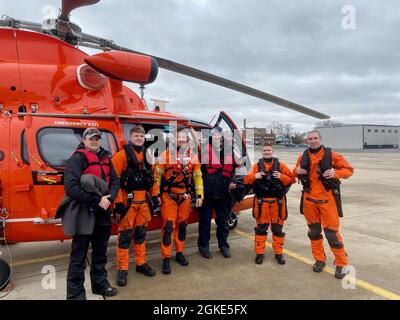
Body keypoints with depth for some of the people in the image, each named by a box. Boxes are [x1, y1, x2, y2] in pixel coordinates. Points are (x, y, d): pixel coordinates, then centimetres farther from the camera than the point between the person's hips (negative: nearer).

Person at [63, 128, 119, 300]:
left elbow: (115, 181, 8)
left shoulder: (105, 158, 11)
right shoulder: (77, 158, -10)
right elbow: (71, 187, -20)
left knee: (100, 251, 19)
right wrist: (96, 200, -22)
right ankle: (75, 293, 18)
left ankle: (100, 284, 36)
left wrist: (109, 198, -11)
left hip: (103, 211, 7)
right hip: (84, 211, -6)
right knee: (79, 255, 4)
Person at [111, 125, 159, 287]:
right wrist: (118, 201, -17)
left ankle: (141, 263, 28)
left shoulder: (147, 156, 13)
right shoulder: (121, 155, -8)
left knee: (141, 233, 15)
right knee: (125, 235, 1)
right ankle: (122, 269, 13)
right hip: (127, 200, -6)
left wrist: (154, 196, 13)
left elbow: (152, 177, 17)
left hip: (144, 201, 6)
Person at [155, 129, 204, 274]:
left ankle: (179, 253, 29)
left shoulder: (193, 156, 4)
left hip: (185, 196, 3)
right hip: (169, 196, -3)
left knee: (182, 225, 13)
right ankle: (166, 258, 6)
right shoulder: (165, 155, -6)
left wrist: (199, 195, 4)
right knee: (168, 226, -4)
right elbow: (157, 176, -3)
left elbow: (198, 177, 8)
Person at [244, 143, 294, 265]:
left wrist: (281, 176, -16)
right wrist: (254, 176, -19)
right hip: (261, 202, 0)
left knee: (277, 228, 8)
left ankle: (278, 252, 22)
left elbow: (291, 178, 2)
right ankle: (259, 252, 18)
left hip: (277, 202, 0)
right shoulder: (256, 166, 5)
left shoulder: (280, 165, 5)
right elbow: (246, 180, 0)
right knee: (261, 228, 7)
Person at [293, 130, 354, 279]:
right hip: (309, 199, 4)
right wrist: (297, 171, -5)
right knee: (314, 231, 14)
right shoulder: (303, 157, 4)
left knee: (332, 232, -2)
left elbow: (349, 169, -4)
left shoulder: (331, 155, -7)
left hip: (327, 199, -4)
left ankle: (341, 264, 15)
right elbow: (296, 172, 18)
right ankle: (319, 259, 30)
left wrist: (336, 173, -22)